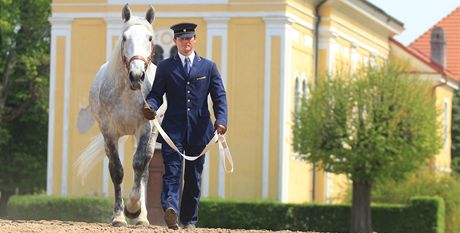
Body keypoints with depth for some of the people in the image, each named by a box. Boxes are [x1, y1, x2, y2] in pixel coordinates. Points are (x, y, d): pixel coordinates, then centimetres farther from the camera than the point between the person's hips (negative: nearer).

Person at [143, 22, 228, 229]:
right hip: (173, 129, -2)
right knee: (172, 171, -16)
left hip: (199, 130, 2)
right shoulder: (165, 67, 9)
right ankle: (171, 209, -33)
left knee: (194, 176, 8)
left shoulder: (209, 67, 11)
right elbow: (156, 93, 4)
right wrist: (150, 106, -19)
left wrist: (221, 120, -12)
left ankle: (189, 219, 16)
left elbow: (219, 96, 4)